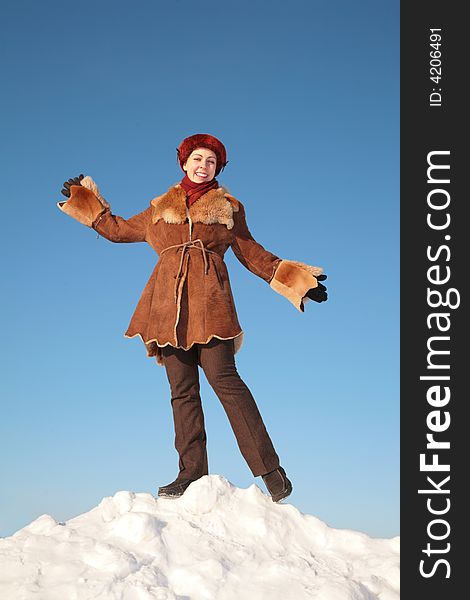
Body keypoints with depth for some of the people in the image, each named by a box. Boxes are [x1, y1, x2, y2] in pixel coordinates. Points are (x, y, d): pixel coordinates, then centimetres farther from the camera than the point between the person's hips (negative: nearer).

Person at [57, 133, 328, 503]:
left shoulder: (228, 208, 18)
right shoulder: (160, 210, 23)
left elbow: (253, 255, 20)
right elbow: (117, 229, 34)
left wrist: (298, 279, 12)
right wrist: (85, 199, 37)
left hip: (210, 302, -3)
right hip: (169, 306, 3)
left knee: (224, 379, -17)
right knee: (182, 391, -3)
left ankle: (270, 471, -19)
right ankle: (192, 474, -5)